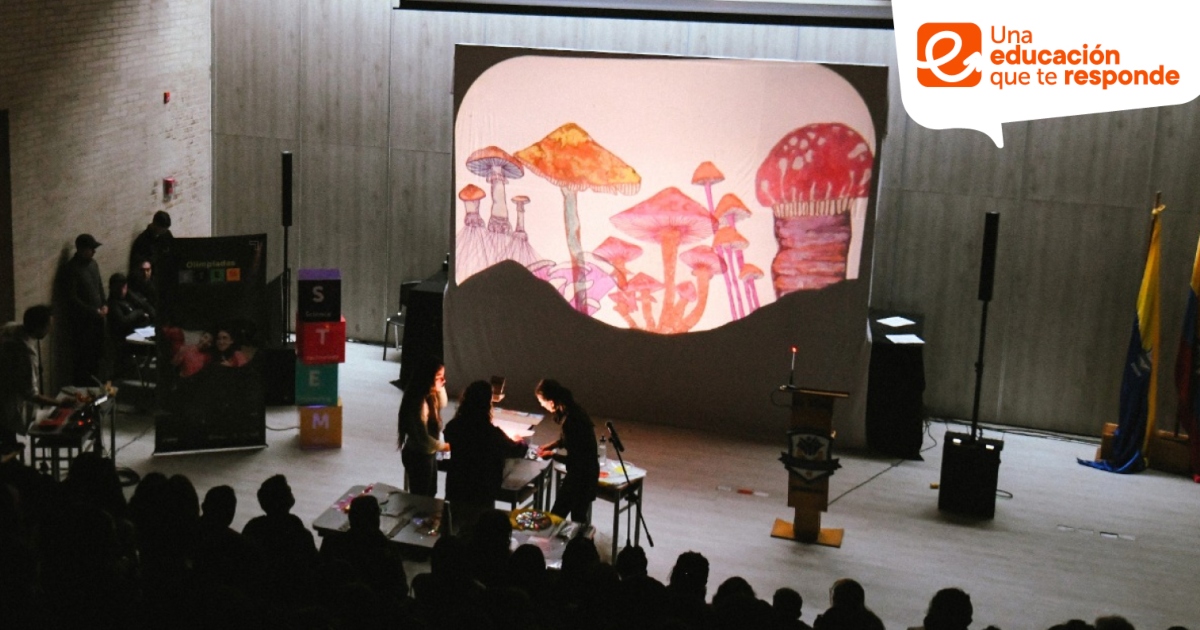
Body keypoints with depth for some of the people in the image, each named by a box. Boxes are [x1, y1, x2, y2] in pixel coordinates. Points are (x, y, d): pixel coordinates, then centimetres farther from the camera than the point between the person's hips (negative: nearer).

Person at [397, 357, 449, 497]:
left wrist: (440, 388, -1)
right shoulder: (419, 403, -32)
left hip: (428, 453, 9)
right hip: (418, 456, -9)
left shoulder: (429, 395, -4)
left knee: (430, 493, 24)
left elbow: (441, 404, 19)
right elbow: (423, 438, -29)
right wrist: (443, 446, -13)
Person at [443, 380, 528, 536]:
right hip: (481, 493, -4)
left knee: (456, 531, 21)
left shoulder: (453, 427, -12)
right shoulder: (492, 433, -23)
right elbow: (515, 450, -2)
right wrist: (521, 443, 23)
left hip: (456, 489, 4)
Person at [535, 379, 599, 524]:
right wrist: (552, 445, 8)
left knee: (556, 515, -1)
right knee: (579, 516, 21)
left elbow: (576, 457, -23)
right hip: (586, 470, 10)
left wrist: (552, 454, -11)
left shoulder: (571, 419, -29)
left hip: (581, 473, -10)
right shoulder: (572, 409, 1)